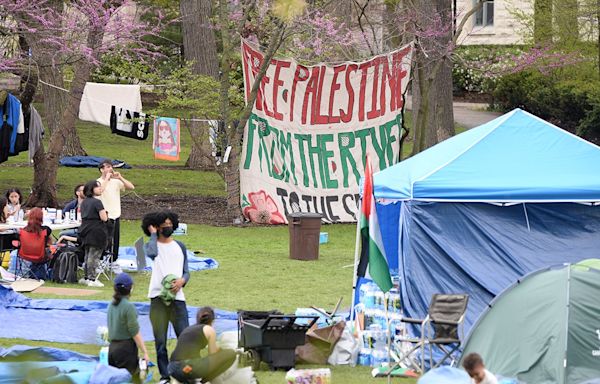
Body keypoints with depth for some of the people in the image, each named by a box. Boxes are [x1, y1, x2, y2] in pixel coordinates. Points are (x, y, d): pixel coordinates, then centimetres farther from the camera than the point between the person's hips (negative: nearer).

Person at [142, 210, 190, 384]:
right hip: (158, 297, -2)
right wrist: (153, 234, -7)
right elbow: (152, 253, -23)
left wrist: (181, 281, -9)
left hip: (177, 296, 2)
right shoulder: (151, 245, 3)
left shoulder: (180, 246, 14)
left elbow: (186, 272, 13)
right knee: (160, 340, 2)